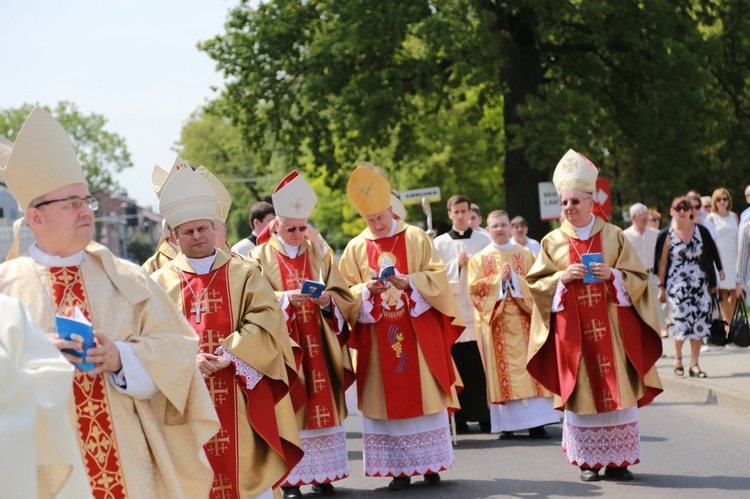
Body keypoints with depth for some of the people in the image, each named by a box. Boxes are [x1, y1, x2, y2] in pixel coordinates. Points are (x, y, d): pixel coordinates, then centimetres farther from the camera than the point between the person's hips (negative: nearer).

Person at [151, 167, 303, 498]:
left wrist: (229, 356, -17)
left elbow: (265, 321, -5)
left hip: (238, 394, 0)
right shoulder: (161, 282, 9)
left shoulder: (244, 273, 7)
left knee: (244, 465, 0)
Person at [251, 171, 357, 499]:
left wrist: (327, 300, -15)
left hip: (318, 349, 3)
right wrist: (286, 298, -22)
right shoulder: (261, 257, 2)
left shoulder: (320, 255, 10)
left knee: (321, 407, 3)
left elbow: (343, 297, 6)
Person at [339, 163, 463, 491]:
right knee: (387, 400, 1)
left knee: (423, 395, 2)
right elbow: (347, 293, 5)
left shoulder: (416, 238, 2)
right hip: (378, 342, 1)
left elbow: (438, 278, -1)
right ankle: (399, 468, 6)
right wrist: (366, 290, -16)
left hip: (417, 334, -1)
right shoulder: (356, 248, 6)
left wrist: (409, 282, -18)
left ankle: (429, 464, 12)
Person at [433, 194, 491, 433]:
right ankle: (459, 418, 2)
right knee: (457, 367, -2)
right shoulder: (439, 243, 8)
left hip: (479, 310, 0)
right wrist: (456, 265, -9)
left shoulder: (483, 240, 10)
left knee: (481, 367, -2)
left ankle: (485, 416, 4)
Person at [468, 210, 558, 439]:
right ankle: (507, 423, -3)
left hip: (522, 319, 1)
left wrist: (514, 279, -9)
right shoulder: (480, 258, 8)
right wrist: (498, 279, -12)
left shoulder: (525, 254, 12)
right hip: (496, 321, -1)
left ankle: (536, 423, -4)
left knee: (529, 366, -5)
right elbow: (474, 286, -2)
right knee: (503, 369, -4)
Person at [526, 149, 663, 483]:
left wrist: (613, 275, -14)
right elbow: (536, 283, 4)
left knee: (616, 389, 0)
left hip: (611, 328, 0)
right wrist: (563, 277, -13)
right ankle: (588, 461, 8)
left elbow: (638, 279, 5)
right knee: (582, 391, 0)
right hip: (573, 331, 0)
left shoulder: (614, 236, 6)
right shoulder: (553, 242, 6)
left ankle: (617, 459, 8)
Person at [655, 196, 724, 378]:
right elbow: (662, 263, 2)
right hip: (677, 286, -3)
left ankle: (694, 364, 5)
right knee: (682, 322, -10)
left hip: (700, 284, 3)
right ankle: (678, 357, 16)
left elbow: (711, 256, 10)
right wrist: (661, 287, 1)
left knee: (699, 323, -2)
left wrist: (713, 282, 9)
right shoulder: (667, 235, -1)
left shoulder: (701, 231, 4)